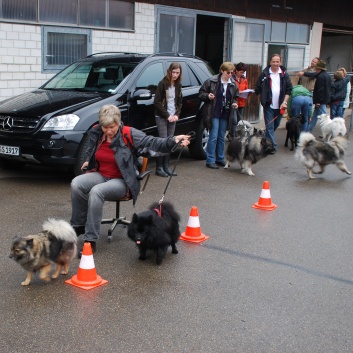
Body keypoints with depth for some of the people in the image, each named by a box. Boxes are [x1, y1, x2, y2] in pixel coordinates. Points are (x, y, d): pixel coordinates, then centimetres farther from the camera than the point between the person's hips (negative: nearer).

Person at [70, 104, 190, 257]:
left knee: (96, 191, -33)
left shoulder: (129, 134, -12)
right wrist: (88, 161, 11)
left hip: (121, 181, -5)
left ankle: (90, 240, -26)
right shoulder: (96, 133, 3)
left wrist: (174, 140, -36)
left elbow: (151, 142, -22)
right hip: (101, 175, 5)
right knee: (76, 184, -23)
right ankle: (78, 225, -4)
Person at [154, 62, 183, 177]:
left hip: (173, 117, 5)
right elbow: (157, 102, -10)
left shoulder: (178, 85, 8)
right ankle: (159, 168, -3)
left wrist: (177, 115, -1)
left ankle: (166, 166, 10)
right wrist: (167, 115, -13)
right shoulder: (163, 83, -9)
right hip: (162, 117, -5)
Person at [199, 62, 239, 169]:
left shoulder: (233, 84, 6)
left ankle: (220, 159, 23)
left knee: (221, 137, 12)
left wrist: (234, 103, -1)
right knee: (213, 137, -6)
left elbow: (235, 97, 19)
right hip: (214, 113, -5)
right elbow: (201, 93, 0)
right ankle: (210, 160, 1)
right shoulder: (211, 81, -8)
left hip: (225, 114, 5)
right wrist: (208, 96, -19)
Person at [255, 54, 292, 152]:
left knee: (276, 125, 16)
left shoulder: (284, 74, 5)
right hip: (268, 105, -3)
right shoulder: (265, 74, -1)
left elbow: (289, 89, 4)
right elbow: (258, 88, 0)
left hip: (279, 106, 3)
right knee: (269, 126, -4)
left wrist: (284, 102, -5)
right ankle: (273, 146, -2)